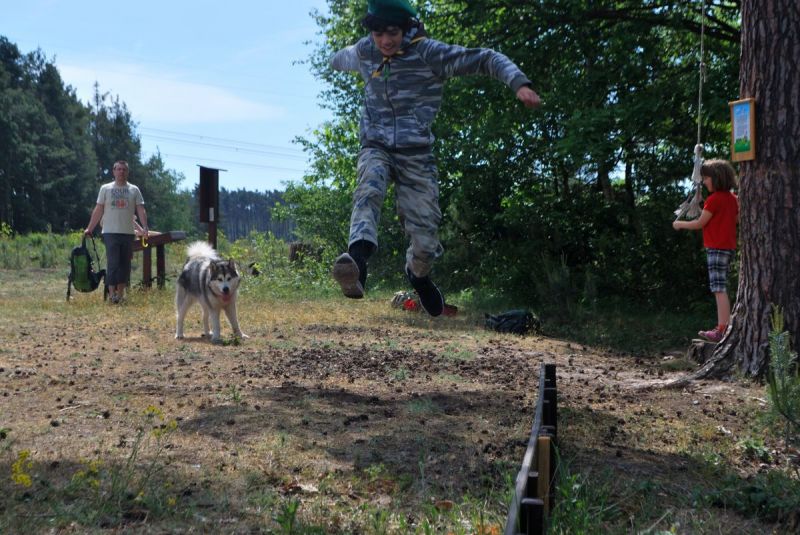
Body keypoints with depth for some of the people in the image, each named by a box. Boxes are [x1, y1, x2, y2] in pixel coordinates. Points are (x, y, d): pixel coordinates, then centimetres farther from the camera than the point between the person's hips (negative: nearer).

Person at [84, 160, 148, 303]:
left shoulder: (134, 190, 8)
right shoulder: (105, 189, 6)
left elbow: (141, 210, 0)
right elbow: (98, 210, 6)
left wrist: (145, 227, -15)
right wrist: (89, 228, 1)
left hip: (128, 233, 2)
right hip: (111, 232, -2)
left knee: (125, 264, 6)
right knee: (113, 263, -9)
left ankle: (120, 294, 13)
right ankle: (112, 293, -9)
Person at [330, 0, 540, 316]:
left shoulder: (428, 52, -11)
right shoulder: (364, 51, 2)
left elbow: (486, 59, -13)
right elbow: (343, 57, 28)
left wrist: (519, 83, -29)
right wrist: (335, 61, 51)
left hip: (416, 153, -2)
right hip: (376, 148, 2)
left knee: (425, 241, -3)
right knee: (369, 190, -34)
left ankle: (418, 274, 33)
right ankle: (357, 261, -56)